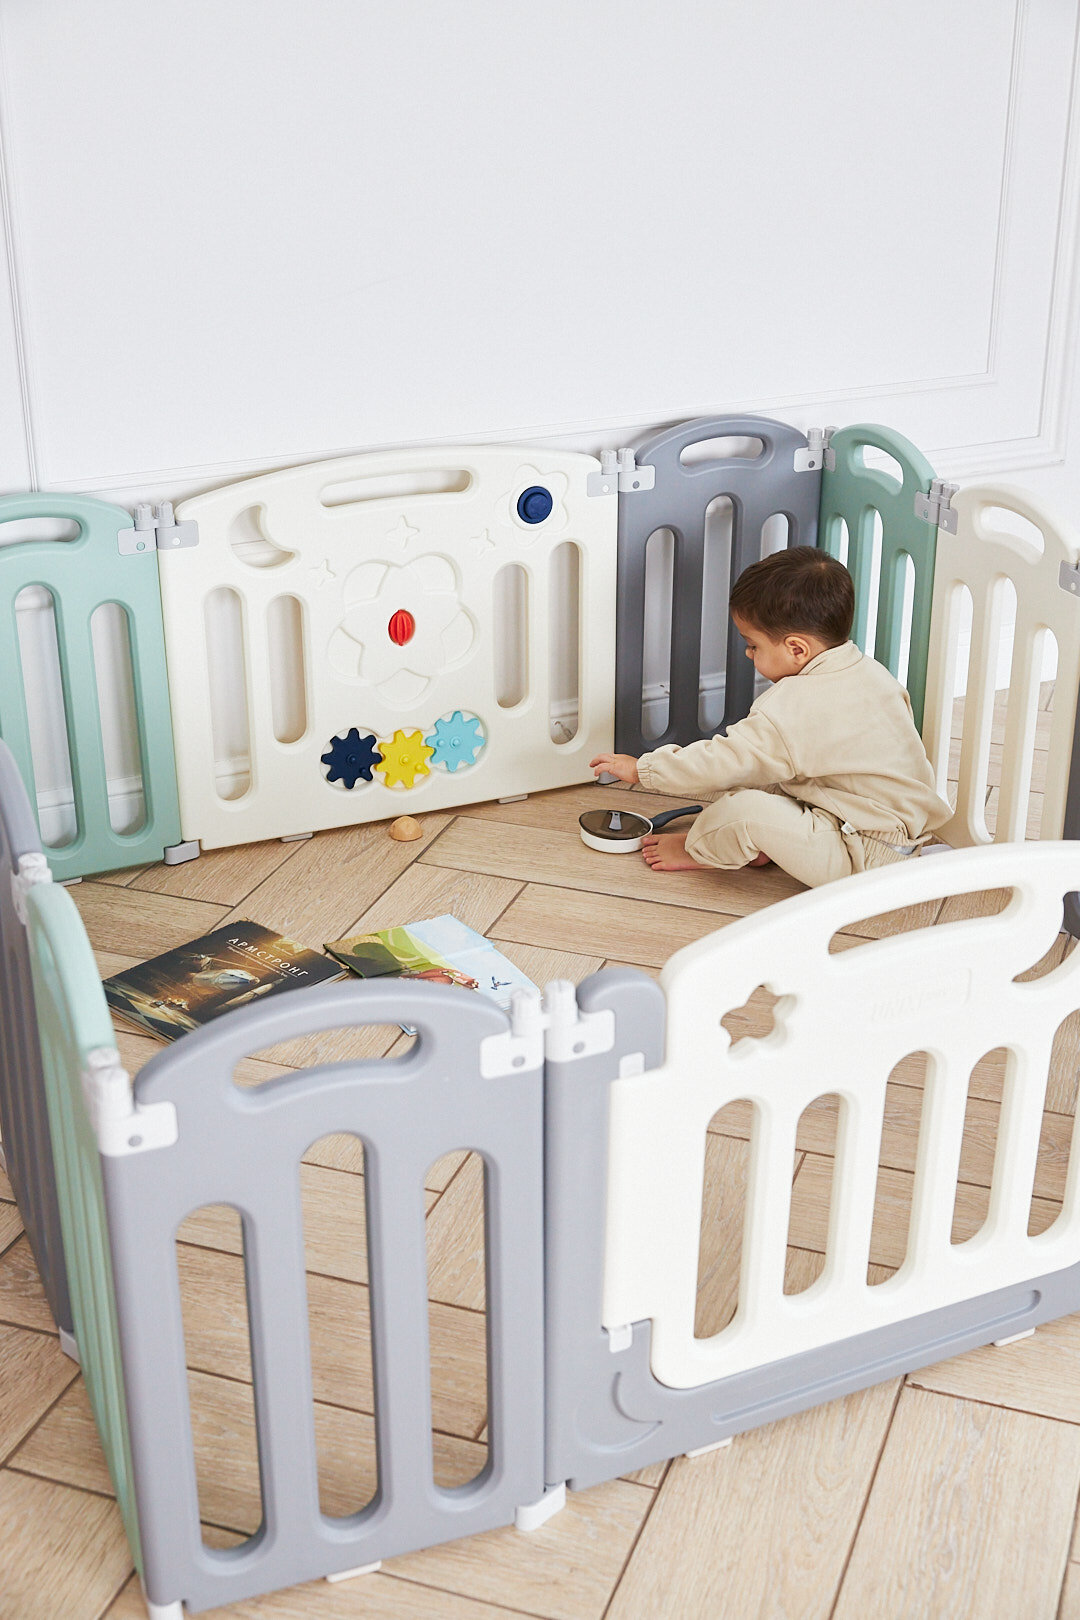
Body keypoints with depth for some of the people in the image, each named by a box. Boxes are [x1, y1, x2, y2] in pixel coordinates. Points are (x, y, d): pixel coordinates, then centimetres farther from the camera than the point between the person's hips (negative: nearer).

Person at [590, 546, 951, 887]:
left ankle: (699, 849, 9)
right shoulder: (871, 672, 3)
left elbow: (724, 763, -17)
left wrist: (641, 769, -5)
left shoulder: (790, 711, -23)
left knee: (741, 809, -19)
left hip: (864, 858, -10)